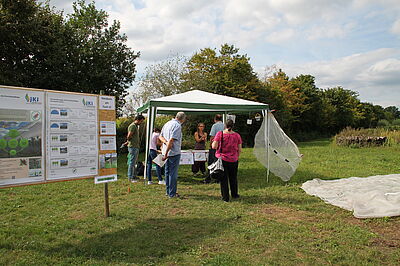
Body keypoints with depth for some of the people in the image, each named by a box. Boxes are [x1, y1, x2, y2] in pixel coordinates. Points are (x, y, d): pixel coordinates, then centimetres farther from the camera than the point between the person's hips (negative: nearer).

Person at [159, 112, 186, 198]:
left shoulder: (167, 123, 13)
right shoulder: (177, 126, -14)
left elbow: (160, 136, 13)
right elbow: (171, 140, -21)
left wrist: (166, 142, -5)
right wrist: (166, 153, -19)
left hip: (166, 152, 9)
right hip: (174, 152, -8)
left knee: (167, 172, 15)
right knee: (173, 173, -2)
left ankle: (168, 191, 25)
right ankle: (172, 193, 3)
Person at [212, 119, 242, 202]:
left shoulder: (220, 134, -9)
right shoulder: (237, 135, -2)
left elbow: (214, 146, -13)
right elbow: (239, 149, 2)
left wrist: (213, 143, 8)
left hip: (222, 159, -2)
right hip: (233, 160, 2)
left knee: (223, 178, 7)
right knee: (233, 177, 19)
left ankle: (225, 197, 10)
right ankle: (234, 194, 32)